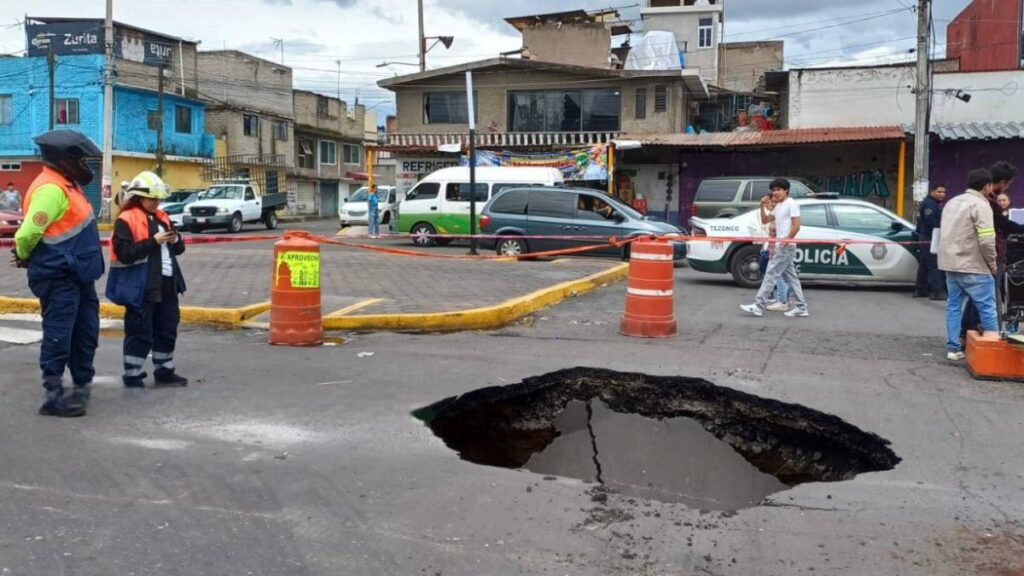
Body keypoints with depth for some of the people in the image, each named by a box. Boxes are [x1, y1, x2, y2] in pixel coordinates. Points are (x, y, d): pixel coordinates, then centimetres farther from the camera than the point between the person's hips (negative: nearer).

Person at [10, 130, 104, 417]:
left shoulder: (64, 184, 14)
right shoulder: (51, 189, -19)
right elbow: (28, 233, -24)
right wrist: (24, 258, -5)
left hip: (76, 274, 10)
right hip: (58, 277, -10)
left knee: (86, 332, 17)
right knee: (58, 335, -4)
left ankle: (82, 385, 29)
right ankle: (53, 396, 3)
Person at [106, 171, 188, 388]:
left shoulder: (162, 218, 14)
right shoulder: (126, 221, -9)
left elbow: (178, 249, 18)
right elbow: (125, 253, -19)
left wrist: (175, 240, -5)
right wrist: (153, 241, -22)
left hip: (166, 284, 8)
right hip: (141, 287, -7)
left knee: (167, 330, 14)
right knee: (140, 333, -1)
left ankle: (164, 371, 25)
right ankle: (132, 375, 10)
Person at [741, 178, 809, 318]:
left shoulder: (791, 204, -10)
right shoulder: (779, 206, 17)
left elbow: (796, 226, -17)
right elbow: (765, 220, 21)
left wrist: (786, 240, -20)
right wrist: (762, 207, 6)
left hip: (786, 246, -10)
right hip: (782, 246, 10)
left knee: (771, 274, -9)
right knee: (790, 277, 9)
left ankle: (759, 306, -8)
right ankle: (801, 308, 12)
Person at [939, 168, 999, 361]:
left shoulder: (952, 202, 14)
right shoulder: (980, 205, -13)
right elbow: (986, 240, -20)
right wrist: (992, 263, -8)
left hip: (950, 264, 8)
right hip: (973, 267, -8)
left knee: (954, 306, 10)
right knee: (987, 308, 1)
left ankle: (953, 348, 9)